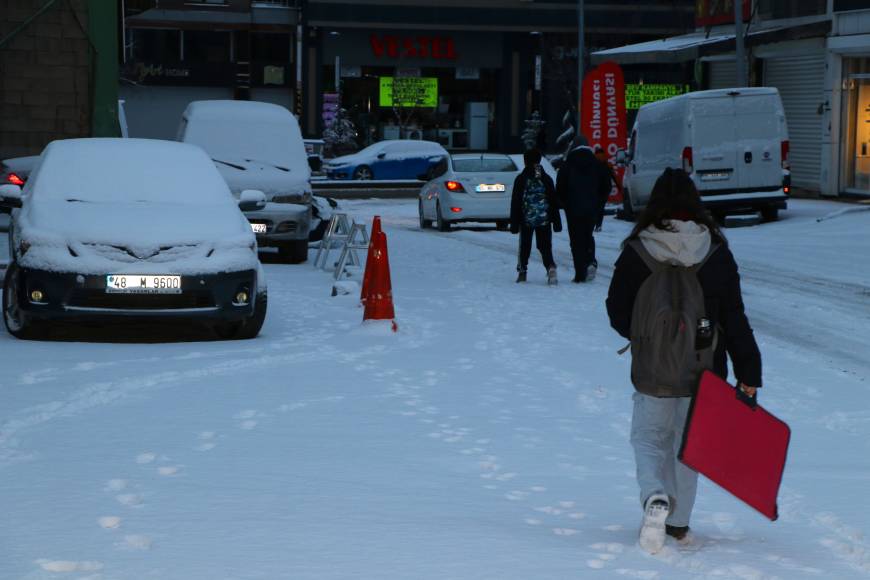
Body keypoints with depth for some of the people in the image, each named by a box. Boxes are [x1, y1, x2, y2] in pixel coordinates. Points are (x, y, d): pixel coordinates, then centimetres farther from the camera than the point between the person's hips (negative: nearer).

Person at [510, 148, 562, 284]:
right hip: (544, 220, 1)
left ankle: (522, 271, 16)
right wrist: (557, 221, 10)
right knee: (545, 246, 1)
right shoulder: (546, 179, 4)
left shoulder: (521, 179, -3)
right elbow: (554, 201, 5)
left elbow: (515, 202, -3)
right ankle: (550, 267, -23)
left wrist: (514, 223, 1)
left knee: (524, 246, 14)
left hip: (526, 219, -1)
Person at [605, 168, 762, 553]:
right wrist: (748, 375, -2)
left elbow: (618, 314, -2)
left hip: (651, 372, -1)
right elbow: (734, 320, -7)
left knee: (648, 438, 13)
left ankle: (655, 496, -16)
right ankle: (678, 523, 25)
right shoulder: (716, 254, -8)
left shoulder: (635, 253, -10)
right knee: (689, 443, 18)